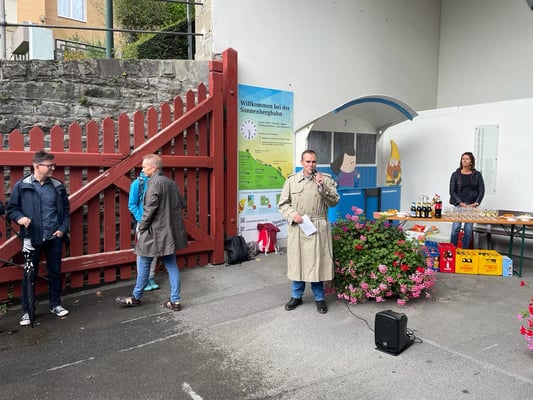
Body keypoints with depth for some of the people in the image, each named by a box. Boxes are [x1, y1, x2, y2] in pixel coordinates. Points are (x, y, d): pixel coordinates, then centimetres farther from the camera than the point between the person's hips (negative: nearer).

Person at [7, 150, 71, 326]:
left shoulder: (58, 185, 2)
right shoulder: (22, 185, -4)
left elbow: (66, 210, 9)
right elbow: (11, 209, 2)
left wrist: (63, 228, -2)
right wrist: (19, 217, -18)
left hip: (54, 238, 2)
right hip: (32, 238, -2)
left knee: (55, 272, 12)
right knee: (29, 275, 7)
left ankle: (55, 304, 28)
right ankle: (27, 310, 21)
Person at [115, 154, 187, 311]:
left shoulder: (154, 183, -15)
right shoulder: (171, 182, 9)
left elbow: (149, 210, -19)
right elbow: (181, 204, 14)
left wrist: (141, 227, -6)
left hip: (155, 231, -8)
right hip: (170, 231, 8)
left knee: (143, 264, 9)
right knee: (171, 265, 10)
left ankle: (136, 298, 24)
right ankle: (175, 301, 15)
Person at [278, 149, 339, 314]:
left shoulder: (325, 179, 3)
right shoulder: (291, 180, 5)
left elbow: (334, 201, -2)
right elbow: (283, 203, 7)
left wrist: (322, 187, -15)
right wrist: (292, 215, -11)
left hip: (318, 227, -1)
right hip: (297, 228, 1)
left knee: (317, 262, 4)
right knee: (297, 261, 10)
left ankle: (319, 298, 22)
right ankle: (296, 296, 27)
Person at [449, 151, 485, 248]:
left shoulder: (477, 175, 7)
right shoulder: (455, 174, 3)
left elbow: (481, 190, 5)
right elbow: (452, 191, -2)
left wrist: (476, 203, -7)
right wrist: (461, 203, -11)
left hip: (472, 205, 1)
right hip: (458, 205, -1)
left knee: (468, 230, 1)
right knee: (456, 228, -7)